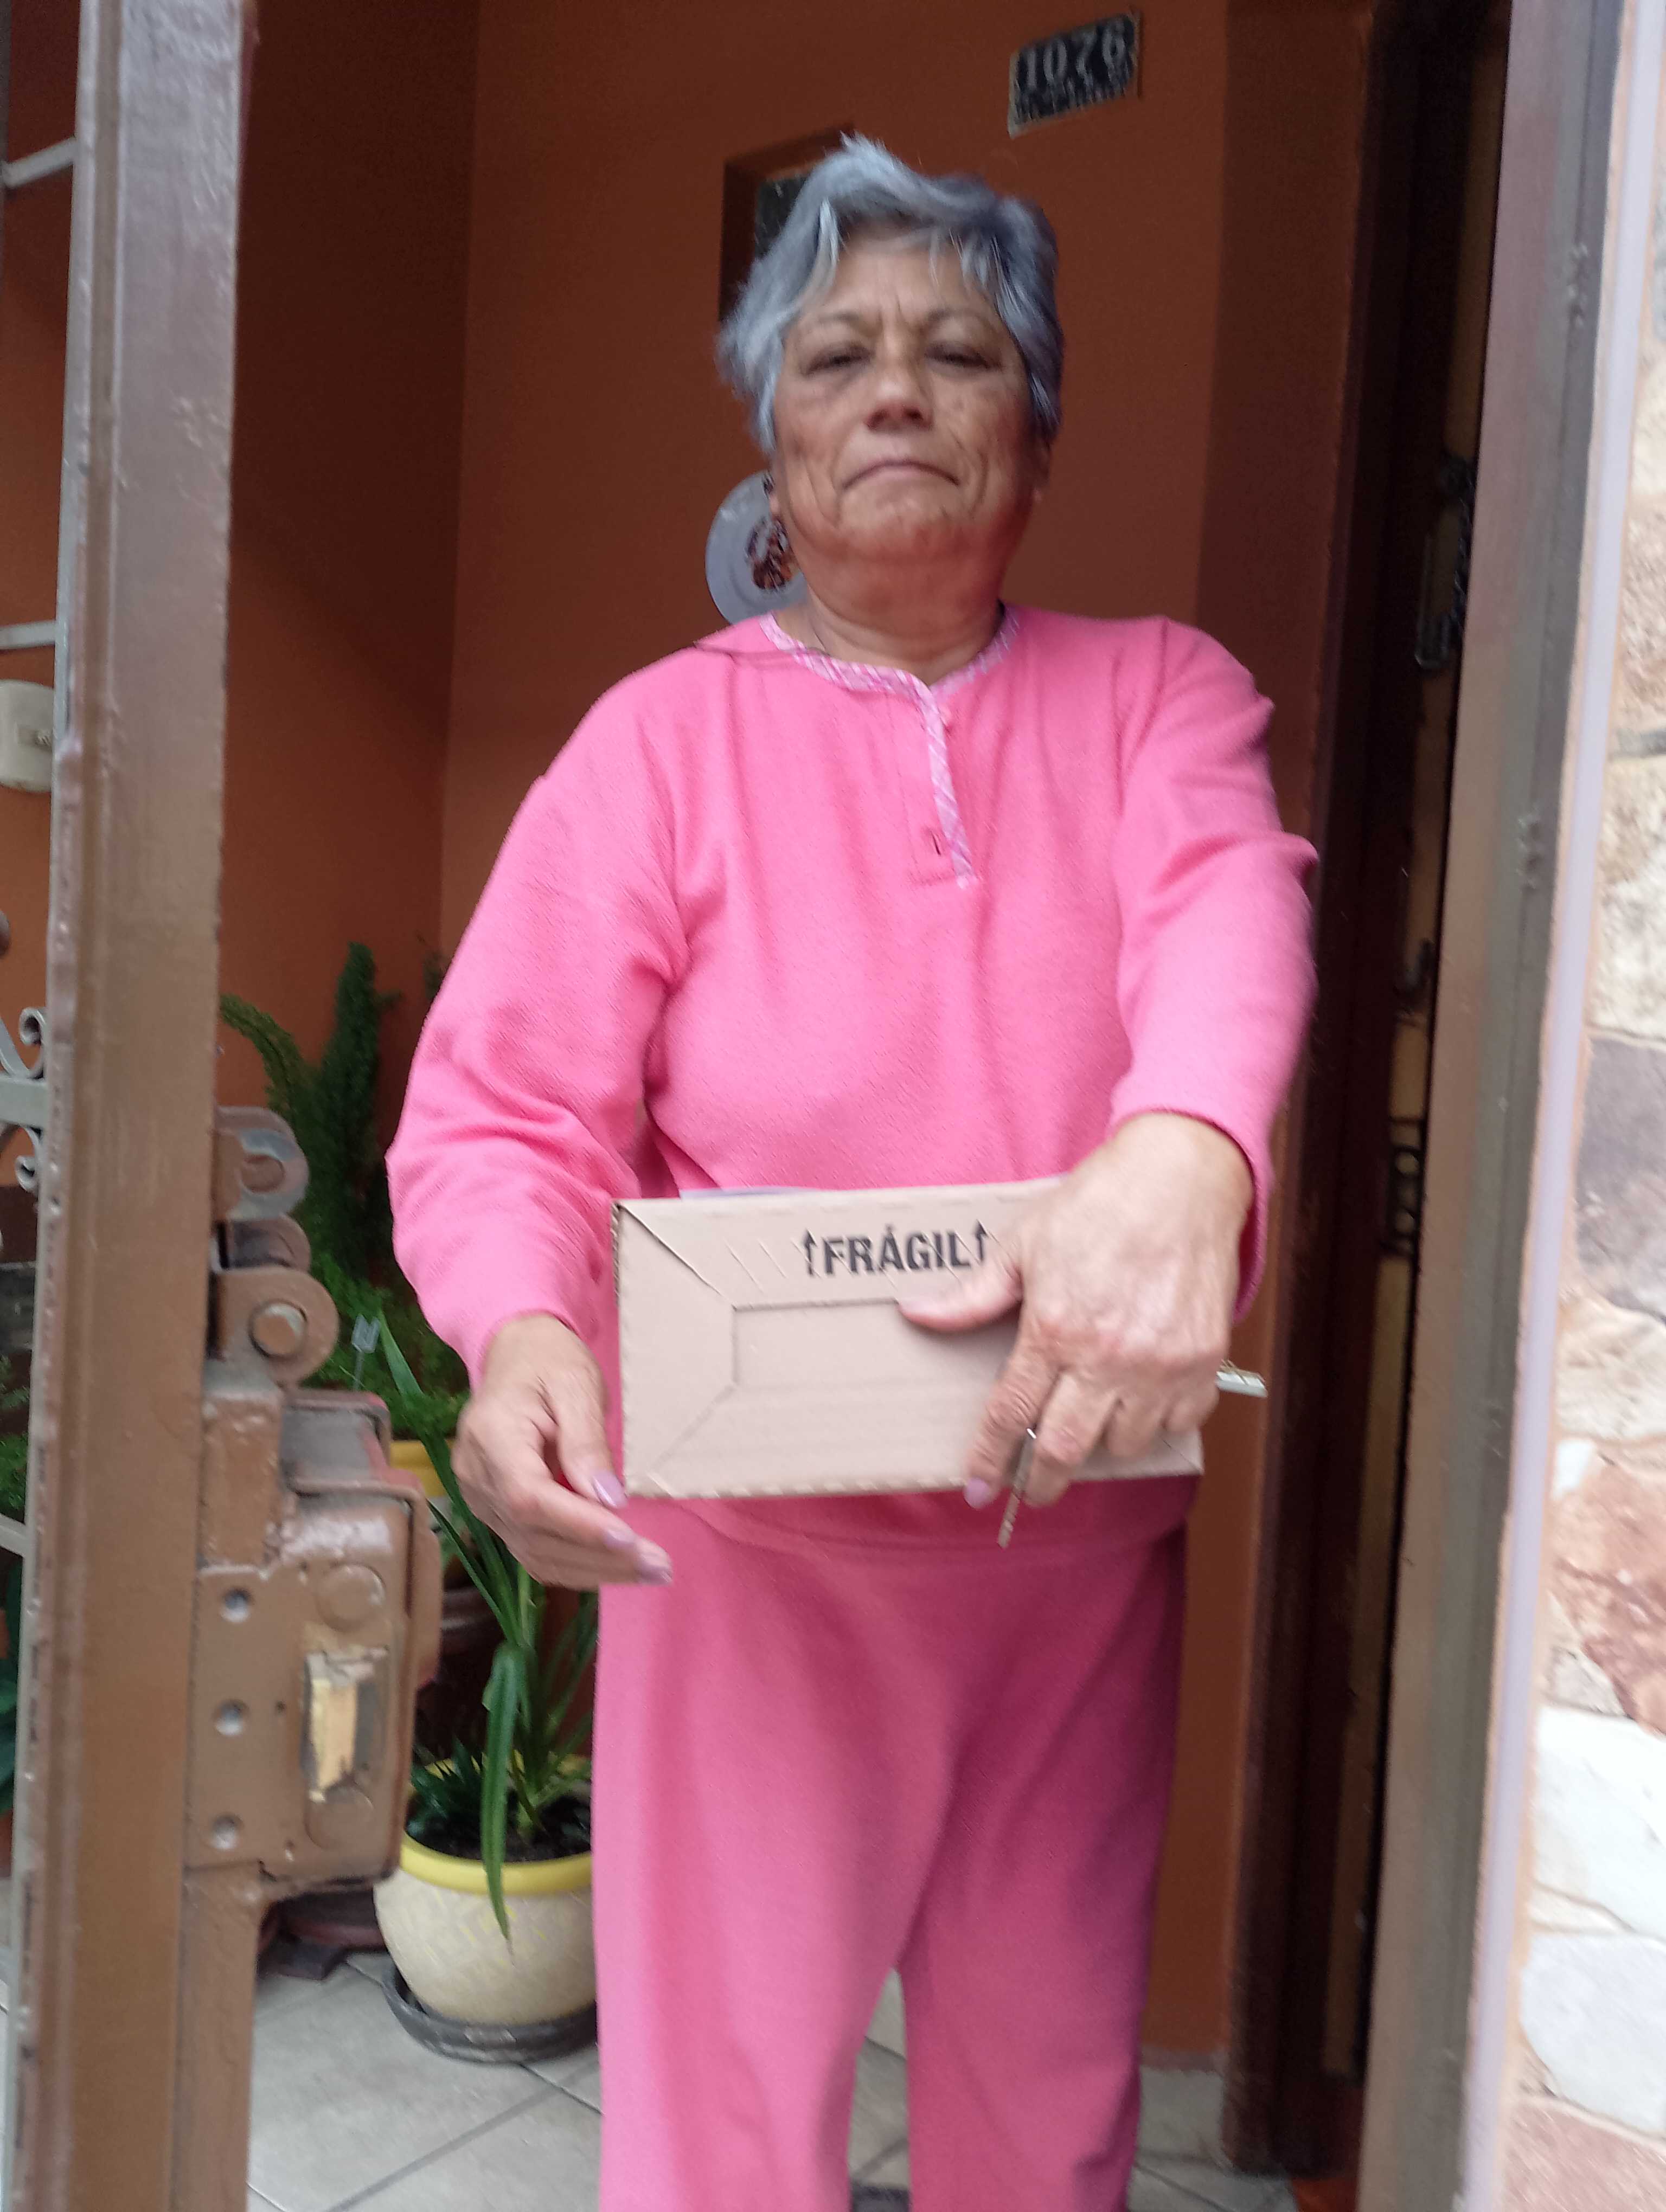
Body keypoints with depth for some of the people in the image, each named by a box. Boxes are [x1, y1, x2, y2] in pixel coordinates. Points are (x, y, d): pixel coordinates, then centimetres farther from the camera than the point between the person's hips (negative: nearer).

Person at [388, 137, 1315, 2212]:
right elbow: (501, 1112, -10)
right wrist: (517, 1334, -31)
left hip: (1084, 1531, 3)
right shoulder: (664, 736, -3)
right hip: (749, 1535, -2)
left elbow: (1229, 909, -19)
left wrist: (1183, 1154, -41)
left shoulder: (1157, 694, 2)